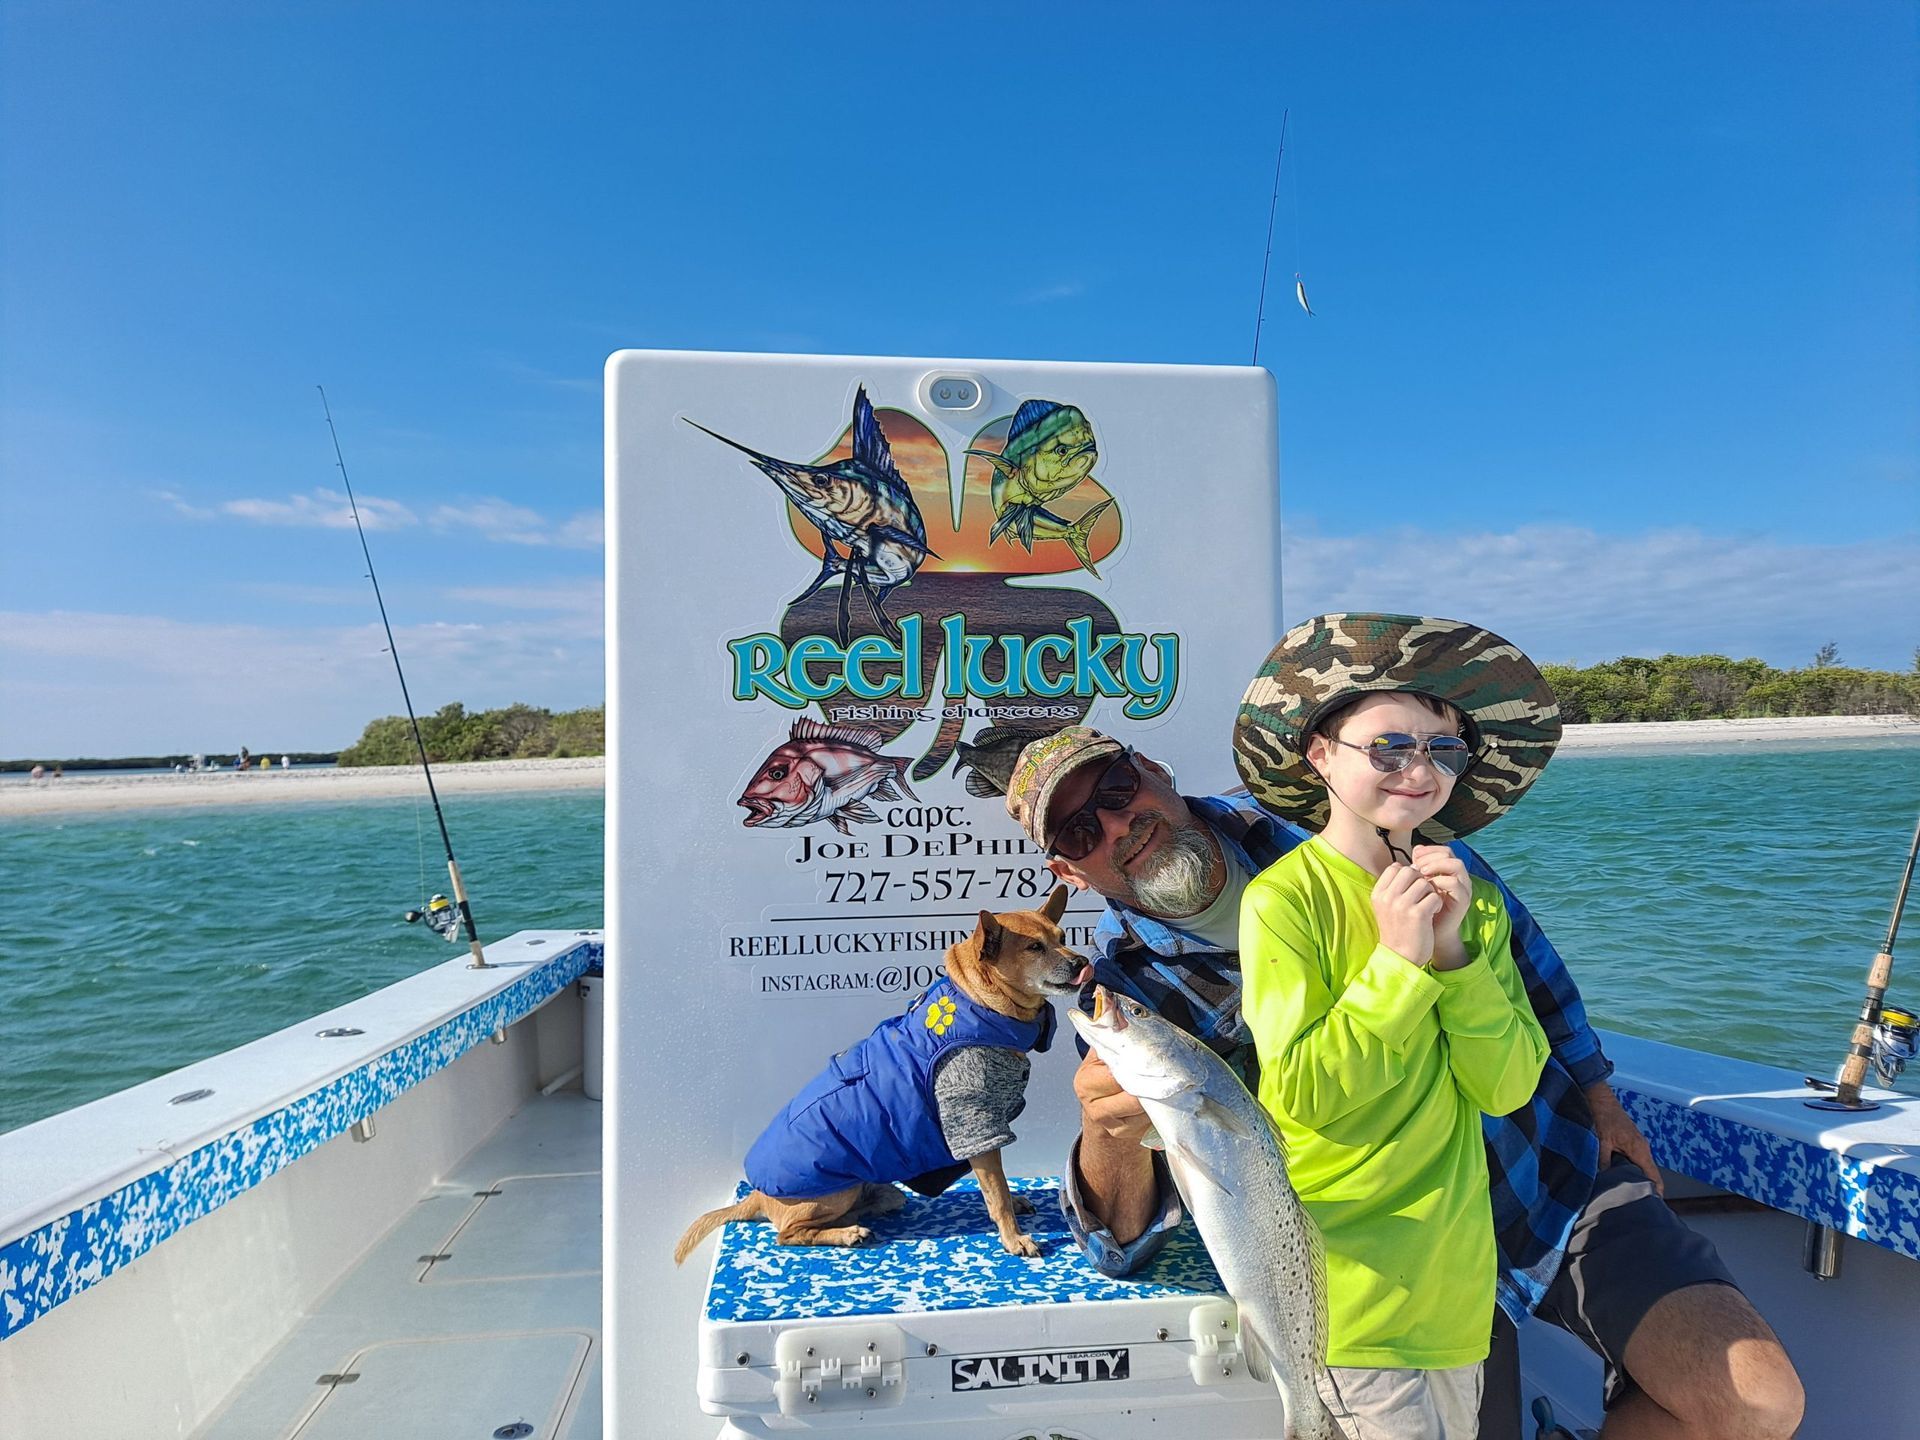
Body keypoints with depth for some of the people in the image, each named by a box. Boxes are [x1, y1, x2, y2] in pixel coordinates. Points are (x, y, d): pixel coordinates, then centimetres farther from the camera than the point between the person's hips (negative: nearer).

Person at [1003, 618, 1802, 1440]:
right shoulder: (1126, 984, -12)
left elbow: (1502, 923, 6)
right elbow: (1121, 1247, -14)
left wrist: (1594, 1090, 9)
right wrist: (1109, 1133, -37)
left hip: (1558, 1166, 1)